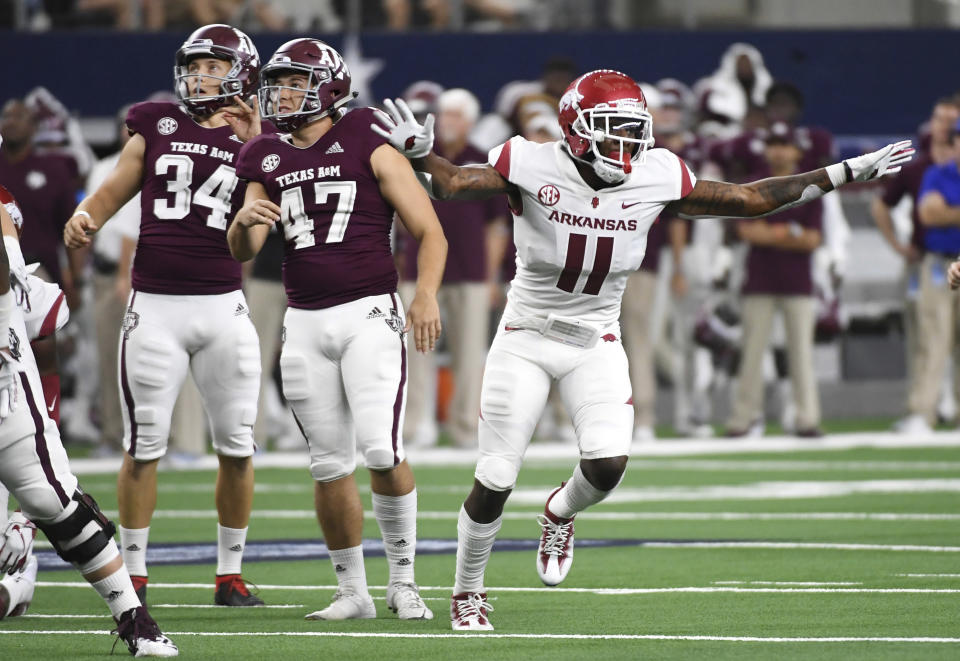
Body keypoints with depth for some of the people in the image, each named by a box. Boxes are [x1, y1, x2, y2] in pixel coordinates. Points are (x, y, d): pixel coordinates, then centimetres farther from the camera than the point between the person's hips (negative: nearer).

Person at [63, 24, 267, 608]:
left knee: (237, 446, 4)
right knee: (144, 445, 0)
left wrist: (252, 145, -17)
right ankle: (134, 574, 9)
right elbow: (116, 190, 13)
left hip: (222, 307, 0)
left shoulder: (256, 140, 4)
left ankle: (231, 574, 16)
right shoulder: (156, 126, 7)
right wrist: (84, 218, -7)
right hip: (155, 307, 0)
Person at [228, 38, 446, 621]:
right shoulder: (268, 161, 11)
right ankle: (353, 592, 17)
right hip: (306, 323, 5)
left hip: (369, 313, -4)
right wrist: (246, 220, -17)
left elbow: (430, 233, -2)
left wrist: (426, 295, -17)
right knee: (331, 467, 6)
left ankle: (403, 579, 0)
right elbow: (242, 251, 6)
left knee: (382, 451, -16)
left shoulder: (369, 147, -2)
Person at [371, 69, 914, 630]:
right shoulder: (535, 168, -18)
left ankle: (560, 513, 19)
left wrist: (845, 175, -1)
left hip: (597, 343, 2)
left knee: (608, 465, -19)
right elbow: (452, 182, -25)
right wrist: (419, 153, -48)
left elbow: (749, 200, 0)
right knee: (495, 481, -3)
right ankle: (468, 592, 23)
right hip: (527, 339, -2)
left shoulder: (656, 179, -8)